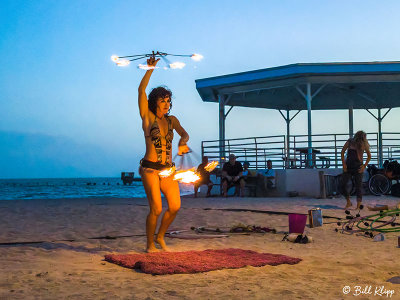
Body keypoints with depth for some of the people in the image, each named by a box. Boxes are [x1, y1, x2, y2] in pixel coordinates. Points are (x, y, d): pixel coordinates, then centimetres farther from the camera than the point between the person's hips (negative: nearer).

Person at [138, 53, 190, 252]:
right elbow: (141, 89, -8)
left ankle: (160, 237, 19)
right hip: (150, 168, -5)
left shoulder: (171, 120, 13)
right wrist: (151, 68, -10)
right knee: (156, 209, -10)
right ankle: (150, 244, 11)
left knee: (175, 206, -5)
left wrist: (182, 142, -23)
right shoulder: (147, 117, 0)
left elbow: (184, 134, -1)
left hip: (168, 169, 5)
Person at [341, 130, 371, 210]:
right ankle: (348, 202, 15)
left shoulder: (364, 144, -4)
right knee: (343, 185, -4)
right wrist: (344, 164, -3)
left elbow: (369, 156, 10)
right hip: (348, 167, 1)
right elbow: (342, 152, 5)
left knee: (358, 187, -4)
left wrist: (364, 166, -2)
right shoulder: (350, 142, -5)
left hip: (358, 167, -1)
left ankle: (358, 206, -1)